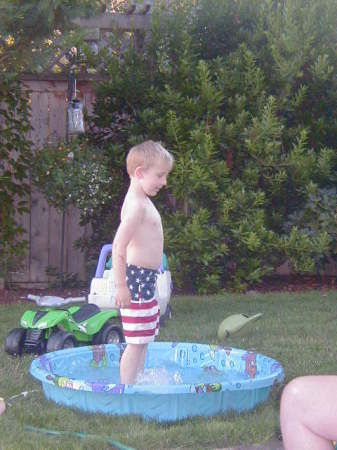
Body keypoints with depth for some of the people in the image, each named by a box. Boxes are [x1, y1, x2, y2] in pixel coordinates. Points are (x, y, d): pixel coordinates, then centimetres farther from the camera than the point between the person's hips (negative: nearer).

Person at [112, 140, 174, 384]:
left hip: (146, 279, 11)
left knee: (144, 341, 17)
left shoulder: (143, 202, 15)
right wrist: (121, 286, -24)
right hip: (137, 280, -11)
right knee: (136, 342, -7)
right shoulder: (137, 206, -18)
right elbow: (119, 247, -24)